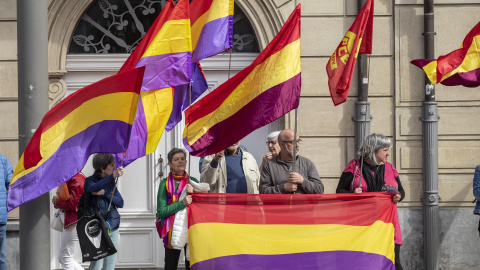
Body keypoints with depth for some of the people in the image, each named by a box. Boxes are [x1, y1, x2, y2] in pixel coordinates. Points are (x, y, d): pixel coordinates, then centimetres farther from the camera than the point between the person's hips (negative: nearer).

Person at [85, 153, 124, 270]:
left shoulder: (111, 182, 13)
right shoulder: (90, 181, -6)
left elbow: (120, 203, 6)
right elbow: (94, 188, -30)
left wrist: (105, 193, -12)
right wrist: (113, 176, -45)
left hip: (112, 228, 6)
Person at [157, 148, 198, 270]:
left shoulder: (193, 181, 10)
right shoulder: (165, 184, 2)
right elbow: (161, 212, -7)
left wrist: (194, 193, -11)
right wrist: (182, 203, -18)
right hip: (172, 231, -1)